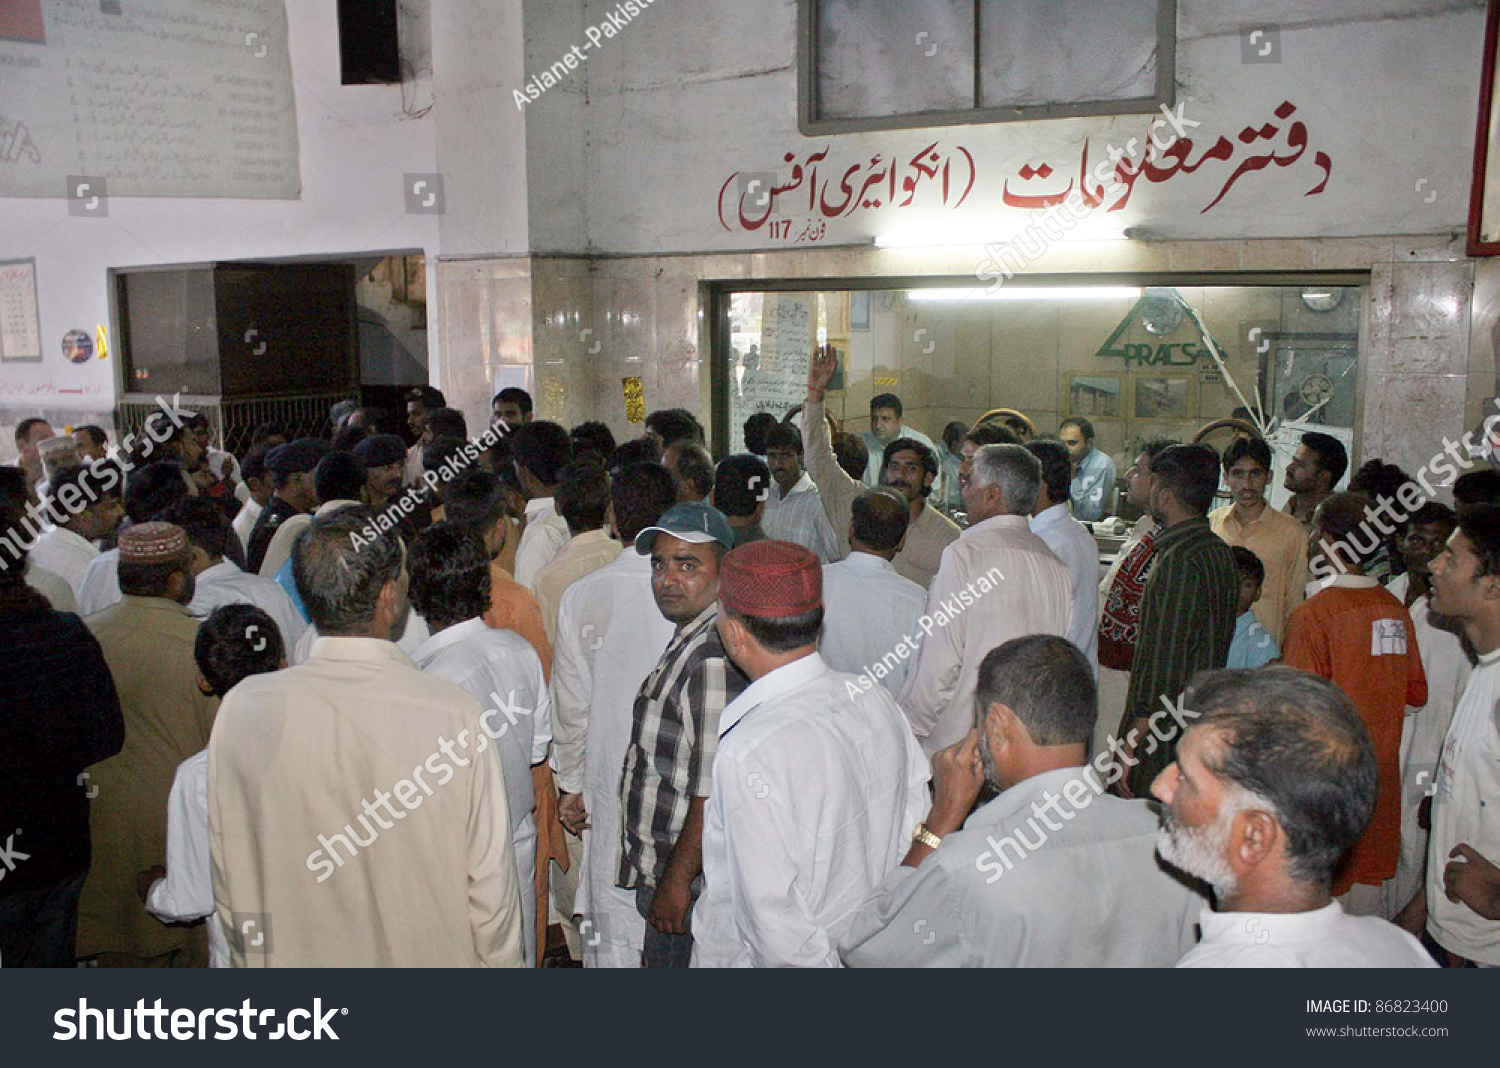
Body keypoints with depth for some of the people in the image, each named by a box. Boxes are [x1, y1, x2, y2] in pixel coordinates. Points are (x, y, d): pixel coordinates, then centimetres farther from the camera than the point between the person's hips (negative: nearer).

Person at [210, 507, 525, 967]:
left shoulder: (241, 709, -16)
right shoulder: (454, 714, -24)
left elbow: (225, 876, -3)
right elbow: (490, 879, -15)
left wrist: (249, 955, 14)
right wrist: (504, 960, 2)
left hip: (291, 953, 3)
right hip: (427, 955, -2)